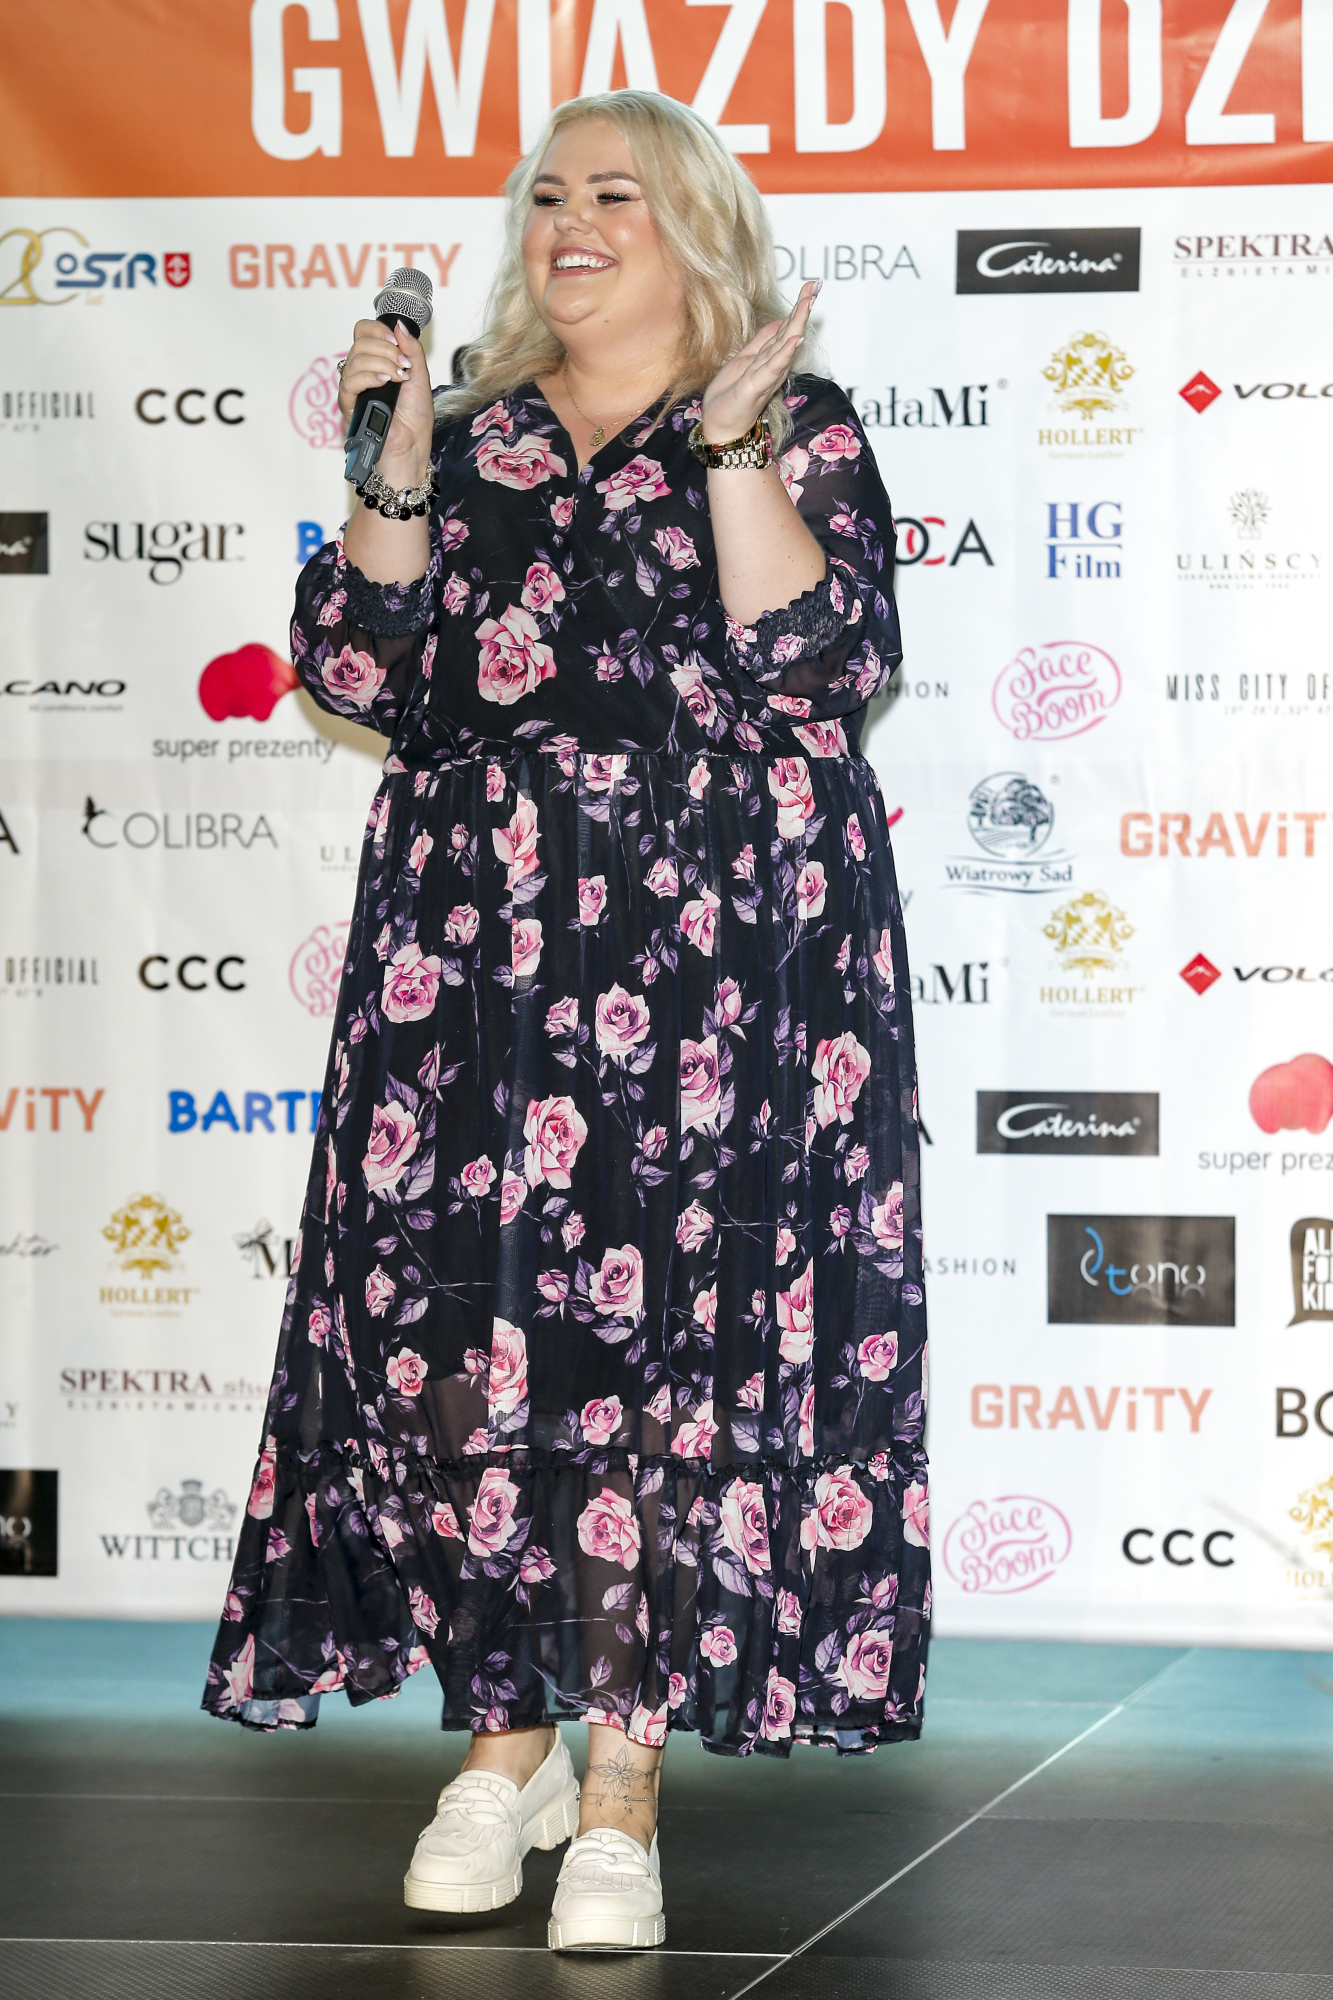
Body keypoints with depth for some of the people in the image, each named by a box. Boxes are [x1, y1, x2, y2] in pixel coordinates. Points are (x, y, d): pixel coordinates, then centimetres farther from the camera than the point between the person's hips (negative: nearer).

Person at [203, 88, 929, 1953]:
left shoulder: (802, 428, 7)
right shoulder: (469, 434, 17)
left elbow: (817, 662, -8)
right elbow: (366, 668, 9)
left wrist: (730, 446, -13)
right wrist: (400, 470, -1)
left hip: (705, 958, -3)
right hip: (471, 952, 4)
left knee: (662, 1344, -8)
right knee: (457, 1339, -1)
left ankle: (623, 1774, -2)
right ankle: (503, 1732, 14)